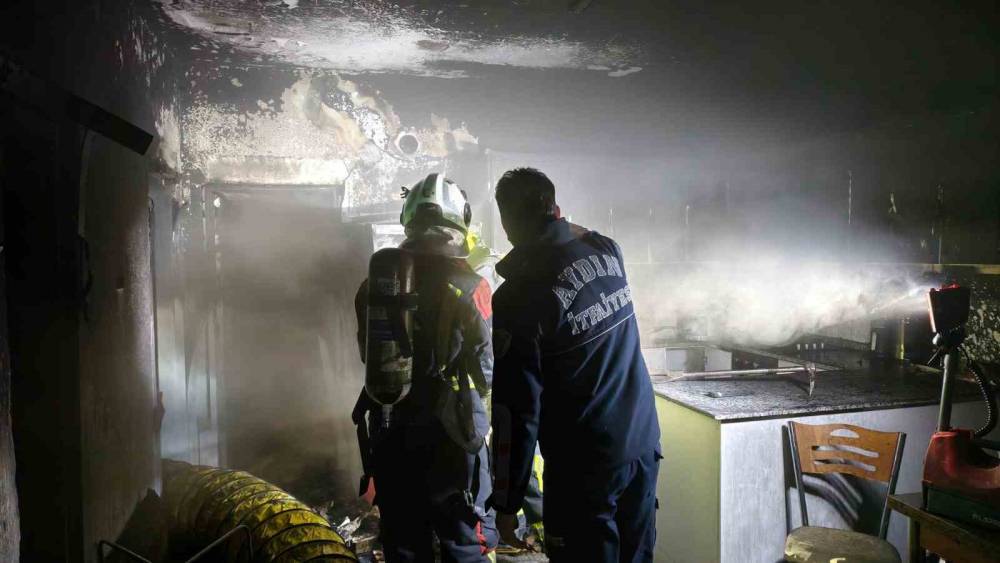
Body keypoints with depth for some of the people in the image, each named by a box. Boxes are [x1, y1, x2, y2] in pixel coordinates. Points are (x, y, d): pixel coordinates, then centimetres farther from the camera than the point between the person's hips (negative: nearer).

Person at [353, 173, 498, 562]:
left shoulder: (375, 285, -1)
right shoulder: (468, 288, -14)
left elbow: (370, 357, 8)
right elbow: (485, 371, -8)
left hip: (388, 434, 4)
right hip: (450, 433, -4)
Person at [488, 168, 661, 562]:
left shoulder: (519, 295, -19)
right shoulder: (606, 249, -3)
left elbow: (517, 411, -18)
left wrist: (506, 504, -8)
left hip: (584, 468, -6)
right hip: (644, 443, 6)